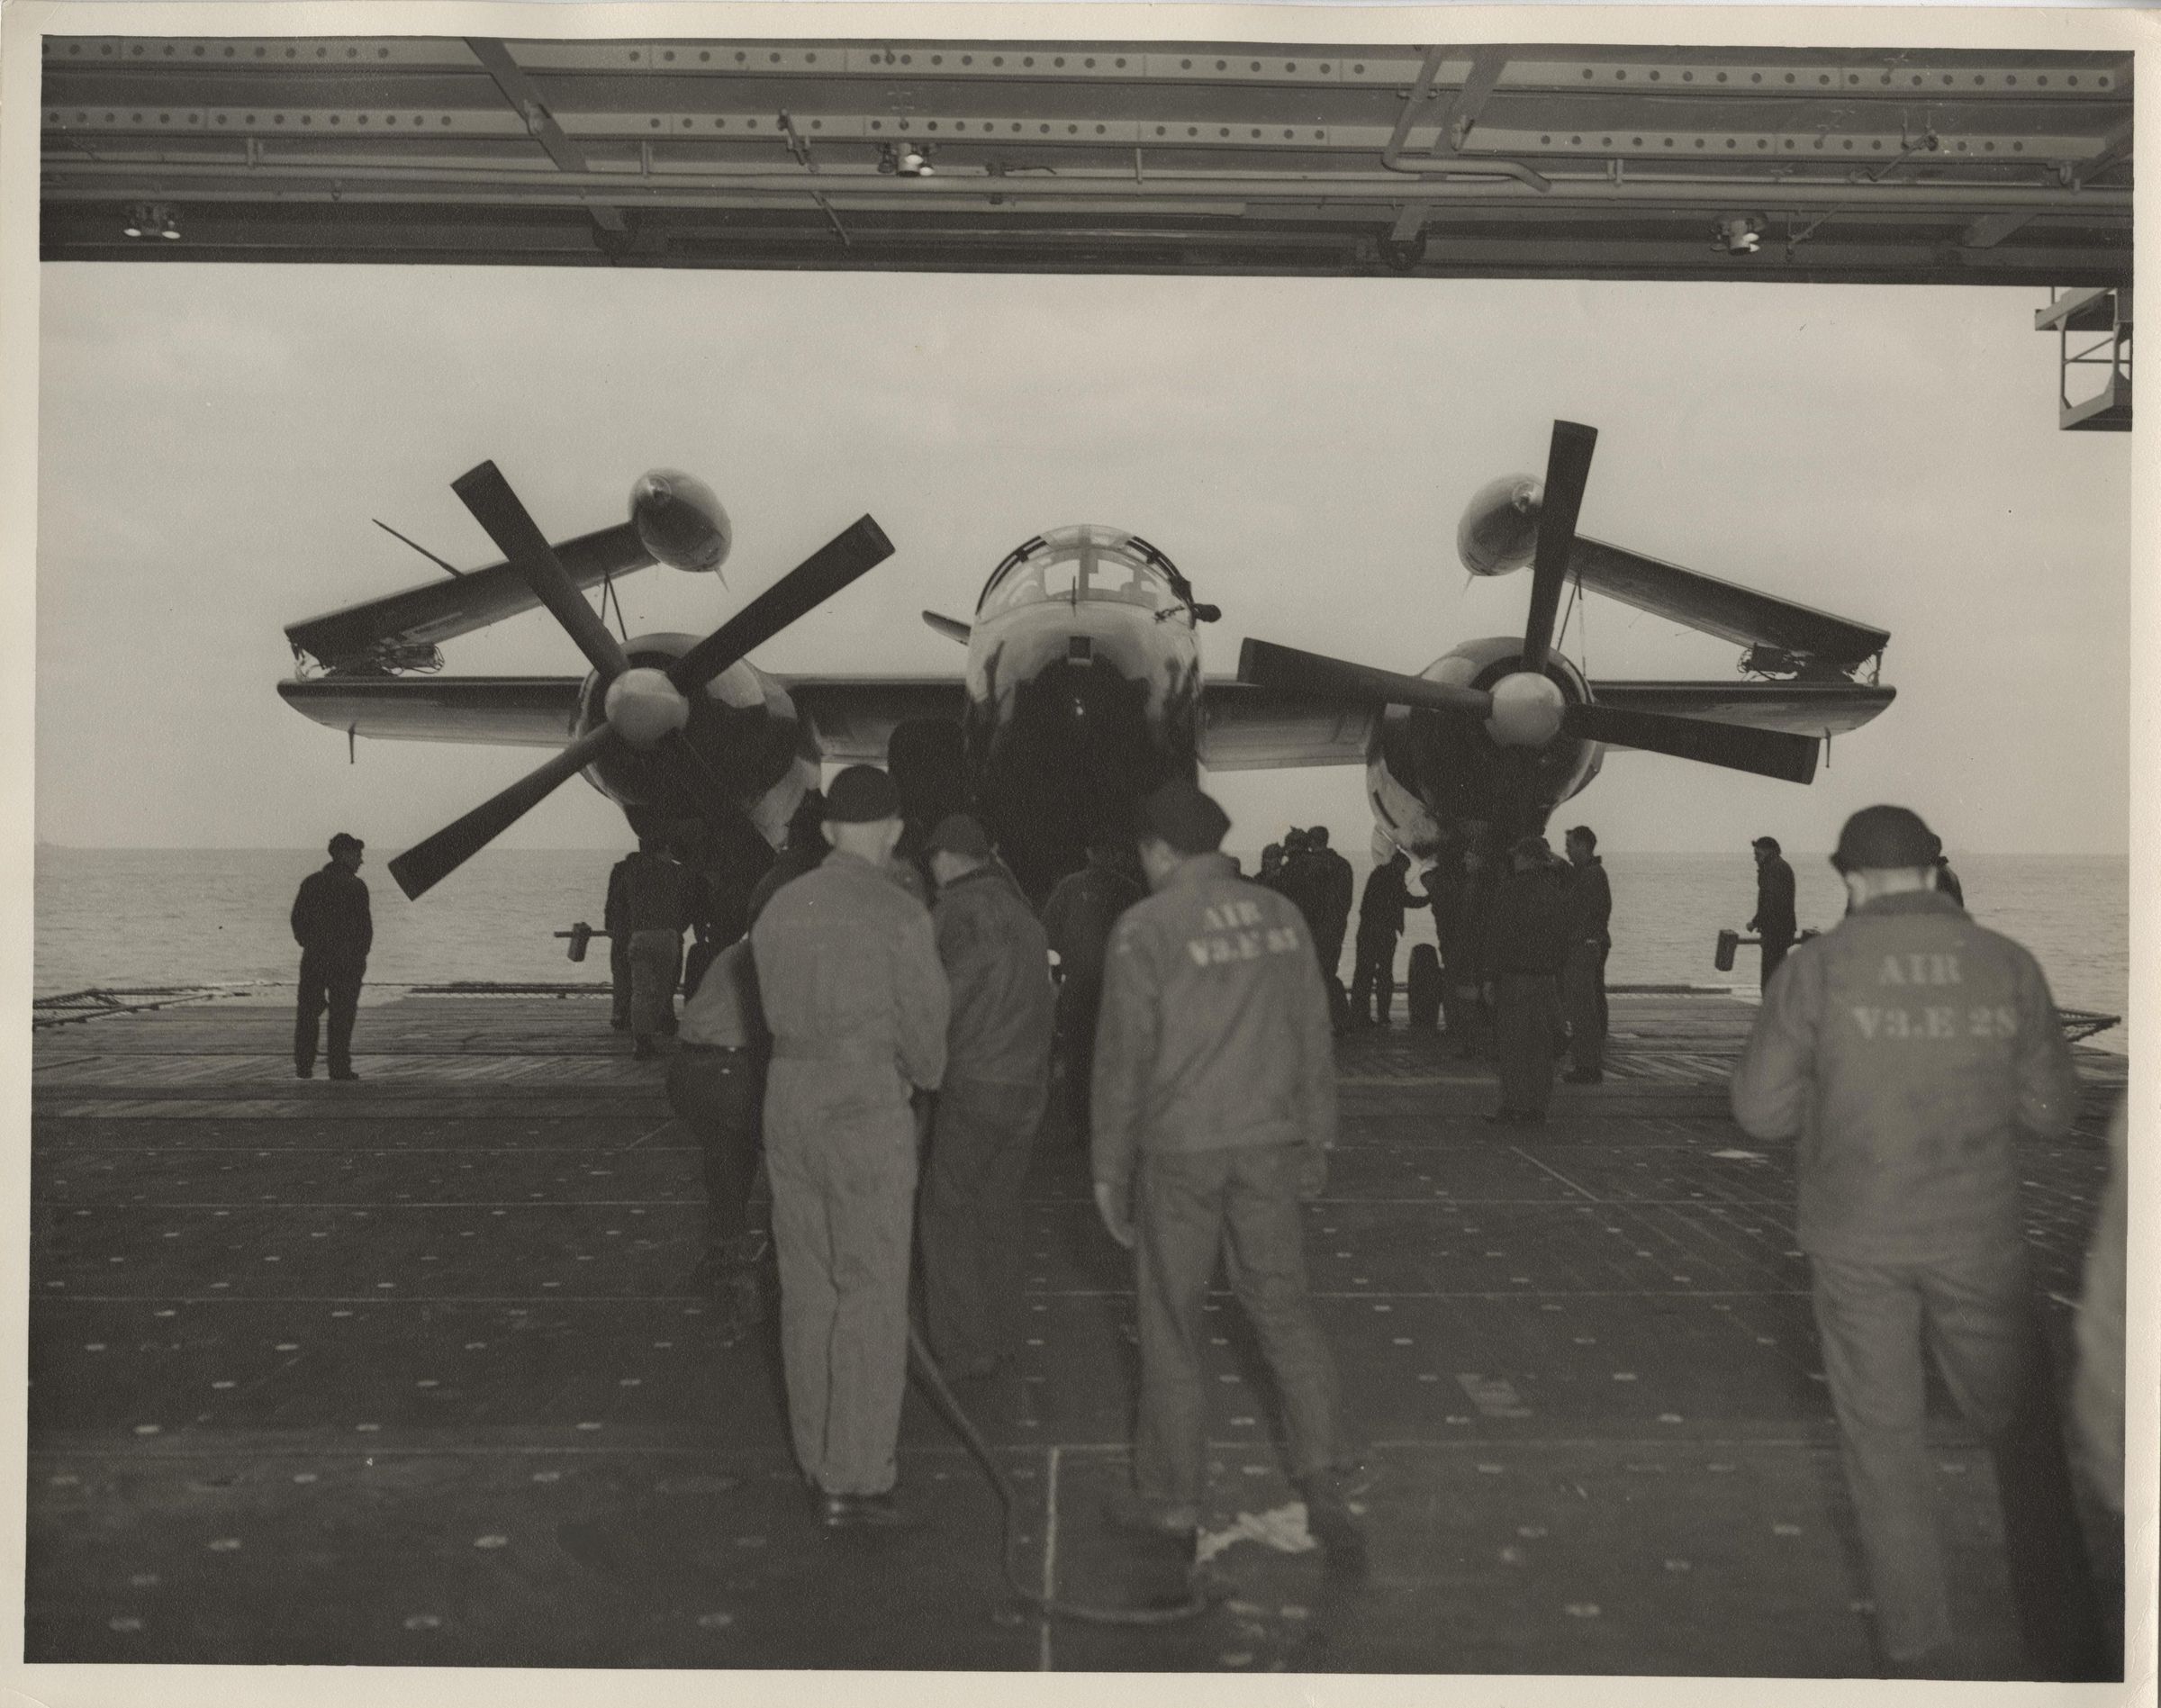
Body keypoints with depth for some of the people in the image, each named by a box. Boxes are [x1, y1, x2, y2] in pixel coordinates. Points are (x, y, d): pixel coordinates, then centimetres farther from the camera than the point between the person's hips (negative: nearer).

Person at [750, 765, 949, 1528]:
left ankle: (817, 1456, 23)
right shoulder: (899, 914, -11)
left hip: (790, 1101, 6)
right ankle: (854, 1477, 1)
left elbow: (778, 1011, 8)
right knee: (871, 1294, 0)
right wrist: (928, 1076, 15)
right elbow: (924, 1024, -5)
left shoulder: (781, 907, 7)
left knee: (808, 1286, 13)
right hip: (867, 1108, -6)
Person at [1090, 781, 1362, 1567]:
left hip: (1179, 1150, -4)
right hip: (1269, 1145, 4)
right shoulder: (1280, 914, 4)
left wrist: (1109, 1166, 1)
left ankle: (1170, 1500, 19)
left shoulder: (1146, 927, -10)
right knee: (1284, 1308, 12)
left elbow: (1124, 1054, -8)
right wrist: (1315, 1138, 18)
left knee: (1172, 1326, 8)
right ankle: (1323, 1482, 4)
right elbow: (1313, 1035, 9)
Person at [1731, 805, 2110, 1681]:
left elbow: (1760, 1109, -5)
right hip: (1977, 1237, 1)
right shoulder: (2008, 965, -3)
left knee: (1886, 1439, 12)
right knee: (2024, 1434, 16)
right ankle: (2068, 1651, 19)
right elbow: (2050, 1111, 3)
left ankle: (1919, 1649, 18)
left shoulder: (1817, 967, -8)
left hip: (1857, 1239, -1)